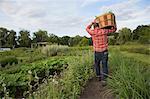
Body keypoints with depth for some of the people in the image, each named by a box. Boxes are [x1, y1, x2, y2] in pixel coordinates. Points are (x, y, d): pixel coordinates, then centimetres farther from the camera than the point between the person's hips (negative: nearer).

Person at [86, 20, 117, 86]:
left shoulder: (92, 32, -10)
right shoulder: (104, 31, -8)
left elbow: (87, 28, 14)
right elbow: (114, 29, 8)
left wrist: (92, 23, 11)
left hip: (97, 53, 1)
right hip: (104, 52, 0)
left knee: (97, 65, 22)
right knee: (104, 66, 6)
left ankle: (99, 77, 35)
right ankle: (103, 80, -1)